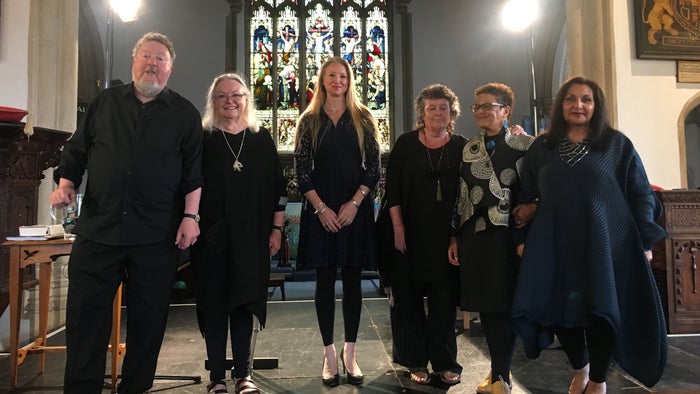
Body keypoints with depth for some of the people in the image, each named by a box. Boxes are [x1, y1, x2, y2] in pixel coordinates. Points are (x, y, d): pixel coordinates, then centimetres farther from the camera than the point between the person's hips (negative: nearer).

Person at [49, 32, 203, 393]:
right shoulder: (105, 102, 13)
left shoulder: (185, 114, 6)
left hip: (158, 237, -1)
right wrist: (66, 183, 0)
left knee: (148, 319, 7)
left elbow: (193, 170, 1)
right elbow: (76, 149, 17)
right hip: (98, 228, 2)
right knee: (85, 313, 5)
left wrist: (190, 217, -7)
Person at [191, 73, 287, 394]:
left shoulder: (262, 138, 7)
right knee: (214, 304, 5)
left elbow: (277, 187, 7)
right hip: (212, 235, -1)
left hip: (252, 236, 2)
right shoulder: (202, 138, 2)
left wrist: (277, 229, 2)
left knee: (245, 302, 7)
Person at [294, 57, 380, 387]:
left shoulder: (363, 119, 7)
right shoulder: (309, 120, 7)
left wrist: (354, 203, -9)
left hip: (356, 208, 0)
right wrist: (321, 207, -9)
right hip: (320, 210, 0)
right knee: (325, 279, 4)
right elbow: (301, 169, 1)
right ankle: (329, 352, 15)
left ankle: (350, 352, 16)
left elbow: (373, 166, 2)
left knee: (352, 279, 5)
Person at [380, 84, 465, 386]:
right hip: (408, 234, -1)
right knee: (409, 297, 6)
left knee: (444, 299, 6)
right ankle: (415, 361, 21)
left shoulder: (461, 147, 6)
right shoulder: (406, 144, 2)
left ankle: (445, 361, 22)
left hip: (445, 236, 1)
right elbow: (392, 187, -1)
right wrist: (398, 228, -8)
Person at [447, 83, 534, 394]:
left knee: (503, 306, -1)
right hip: (473, 235, 5)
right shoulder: (469, 149, 13)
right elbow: (460, 195, 13)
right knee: (484, 306, 10)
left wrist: (527, 238, -11)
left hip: (507, 235, -5)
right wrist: (455, 237, 10)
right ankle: (501, 369, 26)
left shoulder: (525, 145, -2)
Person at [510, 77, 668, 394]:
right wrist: (522, 237, 4)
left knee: (603, 310, 2)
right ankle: (580, 368, 32)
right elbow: (527, 196, 10)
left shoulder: (617, 144, 3)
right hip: (555, 245, 2)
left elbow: (641, 195, 3)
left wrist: (645, 241, -4)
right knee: (558, 309, 4)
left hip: (605, 243, -1)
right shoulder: (542, 147, 8)